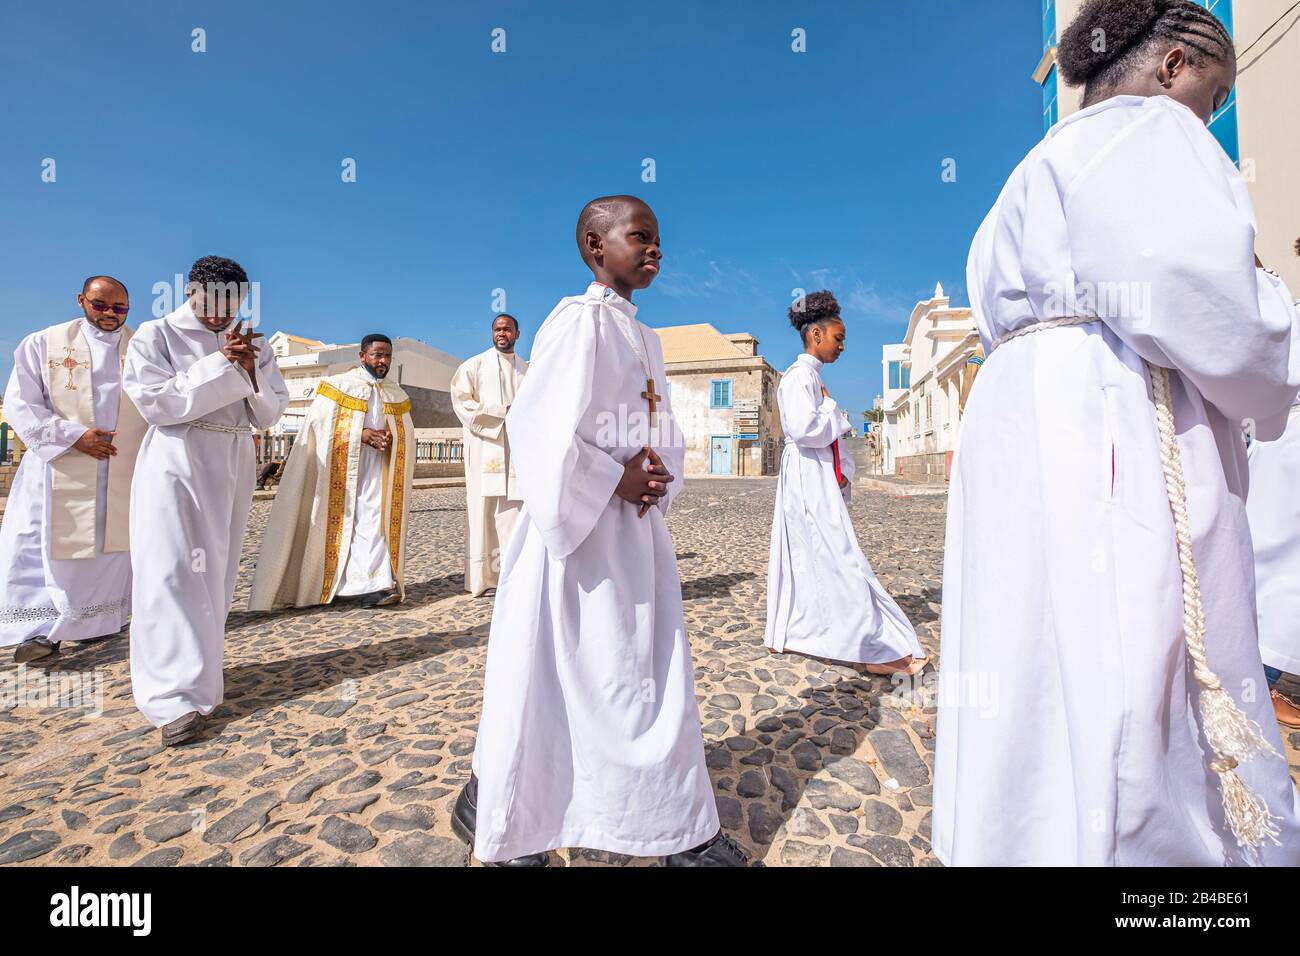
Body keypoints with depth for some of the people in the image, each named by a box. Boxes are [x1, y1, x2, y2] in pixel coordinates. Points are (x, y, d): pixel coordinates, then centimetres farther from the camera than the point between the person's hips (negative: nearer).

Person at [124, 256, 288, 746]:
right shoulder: (156, 335, 0)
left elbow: (269, 414, 5)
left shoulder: (251, 345, 10)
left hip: (233, 467, 4)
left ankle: (199, 666, 26)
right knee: (172, 574, -7)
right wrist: (218, 363, -16)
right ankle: (176, 695, -5)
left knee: (216, 572, 11)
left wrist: (250, 371, -12)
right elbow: (156, 402, -12)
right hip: (176, 465, -4)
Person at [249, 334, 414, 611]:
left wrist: (391, 438, -9)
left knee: (373, 518, -4)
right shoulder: (338, 384, 2)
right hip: (342, 466, -2)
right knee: (343, 520, -5)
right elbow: (321, 423, -5)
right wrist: (361, 434, -15)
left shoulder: (397, 394, 14)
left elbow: (407, 433, 14)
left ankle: (370, 585, -2)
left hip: (379, 467, 3)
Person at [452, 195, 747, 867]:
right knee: (553, 677, 5)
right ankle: (491, 814, 31)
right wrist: (617, 481, -15)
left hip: (640, 531, 9)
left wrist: (660, 473, -2)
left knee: (659, 675, 13)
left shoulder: (644, 336, 16)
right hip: (582, 532, -8)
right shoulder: (580, 320, -10)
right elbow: (540, 430, -20)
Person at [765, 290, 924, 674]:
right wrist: (832, 407, -7)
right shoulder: (800, 374, -11)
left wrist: (843, 471, 7)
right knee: (840, 559, -8)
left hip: (819, 477, 10)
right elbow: (804, 428, -25)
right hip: (809, 475, -10)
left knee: (802, 556, 13)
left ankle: (787, 635, 22)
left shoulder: (812, 376, 19)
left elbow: (830, 433, 20)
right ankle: (877, 647, -1)